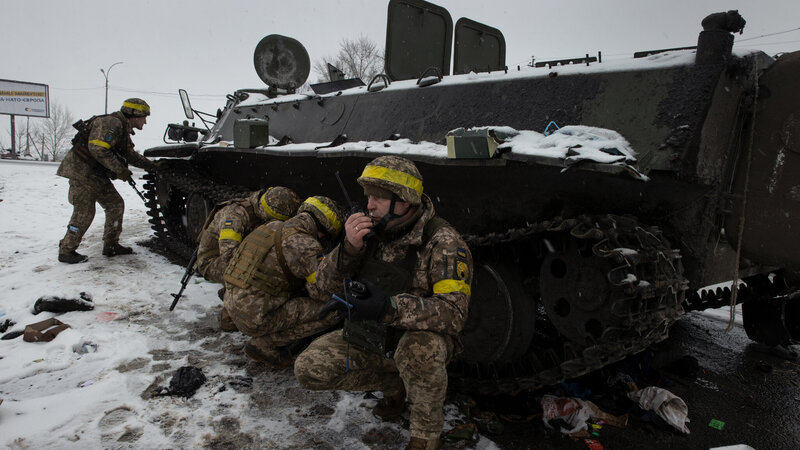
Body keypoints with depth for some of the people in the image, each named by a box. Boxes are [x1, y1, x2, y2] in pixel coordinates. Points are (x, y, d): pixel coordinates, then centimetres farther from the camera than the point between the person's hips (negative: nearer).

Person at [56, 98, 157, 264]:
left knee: (116, 205, 9)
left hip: (97, 174, 10)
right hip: (81, 171, -10)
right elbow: (98, 149, -27)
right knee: (84, 212, -7)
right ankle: (66, 251, 5)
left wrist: (152, 166, 19)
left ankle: (111, 245, 16)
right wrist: (120, 170, -23)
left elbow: (130, 155, 25)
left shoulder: (123, 129, 16)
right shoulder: (111, 123, -17)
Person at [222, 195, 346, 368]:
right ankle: (265, 344, -2)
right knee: (332, 312, -10)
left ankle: (266, 340, 12)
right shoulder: (305, 244, -15)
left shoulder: (273, 227, 11)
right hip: (257, 317, -9)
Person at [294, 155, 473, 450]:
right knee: (308, 369, -9)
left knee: (420, 348, -39)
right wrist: (349, 248, -24)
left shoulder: (442, 241, -20)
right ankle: (394, 386, 12)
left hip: (418, 341, -5)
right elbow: (326, 284, -4)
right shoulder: (370, 231, -5)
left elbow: (454, 312, -30)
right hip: (366, 340, 5)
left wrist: (388, 308, -44)